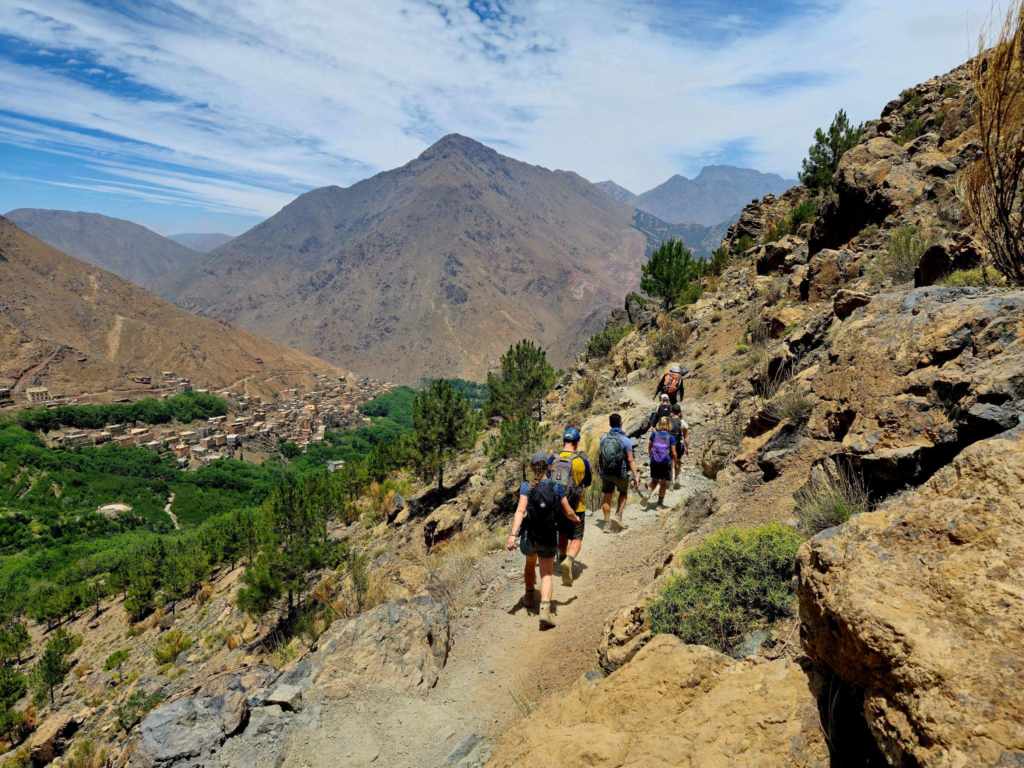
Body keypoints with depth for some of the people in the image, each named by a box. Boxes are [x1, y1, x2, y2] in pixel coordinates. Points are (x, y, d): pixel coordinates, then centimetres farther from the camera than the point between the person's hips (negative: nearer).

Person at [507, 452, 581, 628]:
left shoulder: (526, 487, -12)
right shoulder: (556, 487, -7)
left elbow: (520, 511, -23)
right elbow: (568, 512, -2)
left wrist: (512, 535, -28)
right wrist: (576, 519, 21)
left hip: (529, 536, 0)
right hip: (549, 539, 0)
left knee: (530, 564, 29)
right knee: (546, 575, 7)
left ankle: (530, 597, 47)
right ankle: (545, 610, -14)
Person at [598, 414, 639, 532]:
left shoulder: (604, 439, 1)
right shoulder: (625, 440, -11)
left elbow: (599, 455, 7)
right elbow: (630, 460, -14)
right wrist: (636, 476, -10)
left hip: (606, 472, 3)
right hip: (620, 473, -3)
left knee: (607, 497, 12)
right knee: (623, 492, 22)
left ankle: (607, 524, 14)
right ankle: (618, 516, 9)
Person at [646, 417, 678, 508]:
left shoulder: (654, 434, -4)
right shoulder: (671, 437, -9)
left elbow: (649, 446, 5)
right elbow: (673, 453, -10)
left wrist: (650, 455, 23)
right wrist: (675, 463, 5)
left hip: (654, 462, 2)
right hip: (666, 462, -2)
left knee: (655, 480, 19)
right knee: (663, 483, 12)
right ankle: (660, 502, 17)